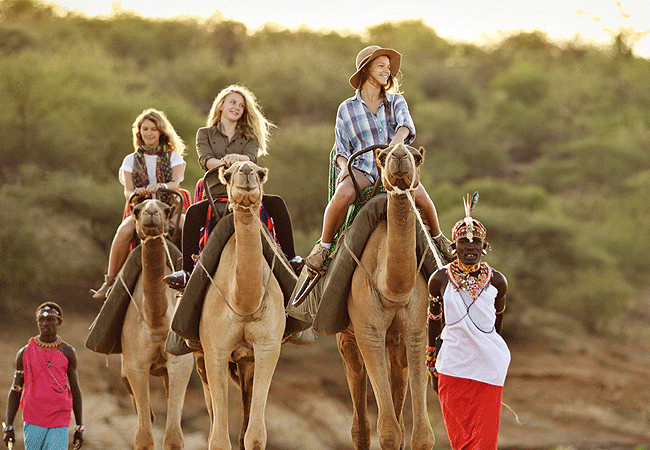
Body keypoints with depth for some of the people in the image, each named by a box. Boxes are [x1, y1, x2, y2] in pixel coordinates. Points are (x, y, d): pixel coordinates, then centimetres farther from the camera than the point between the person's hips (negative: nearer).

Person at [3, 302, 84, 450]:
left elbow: (75, 390, 10)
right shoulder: (24, 353, 6)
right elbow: (15, 392, 8)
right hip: (33, 422, 1)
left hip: (60, 421, -1)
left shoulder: (68, 352, 6)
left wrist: (79, 428, 8)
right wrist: (9, 427, 2)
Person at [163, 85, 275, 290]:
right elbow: (204, 160, -2)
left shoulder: (249, 137, 20)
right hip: (216, 195, 0)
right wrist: (223, 163, -24)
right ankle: (187, 271, -34)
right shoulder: (205, 134, 18)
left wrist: (235, 158, -26)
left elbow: (251, 158, -2)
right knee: (194, 212, -32)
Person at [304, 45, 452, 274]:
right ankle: (324, 245, -15)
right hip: (362, 168, -1)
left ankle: (437, 238, 5)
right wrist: (344, 167, -12)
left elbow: (406, 126, -9)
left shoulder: (396, 102, 13)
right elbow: (341, 151, 11)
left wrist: (394, 145, -31)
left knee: (421, 196, -27)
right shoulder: (346, 109, 11)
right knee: (342, 195, -34)